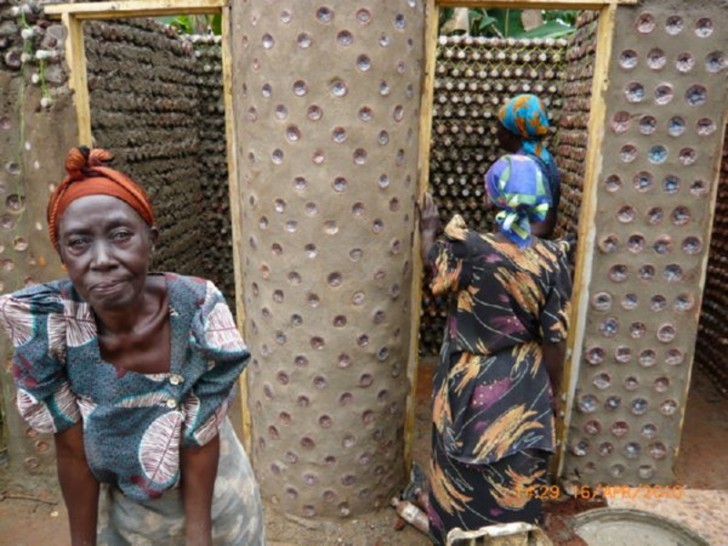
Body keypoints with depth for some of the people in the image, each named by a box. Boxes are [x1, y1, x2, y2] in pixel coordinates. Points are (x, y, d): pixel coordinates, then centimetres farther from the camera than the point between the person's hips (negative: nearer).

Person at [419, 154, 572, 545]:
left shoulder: (467, 249, -18)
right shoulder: (551, 259, -14)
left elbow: (432, 263, 6)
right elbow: (554, 339, -8)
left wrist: (429, 228, 23)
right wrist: (553, 391, 6)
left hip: (468, 384, -1)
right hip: (523, 390, 1)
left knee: (462, 476, 20)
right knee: (516, 481, 19)